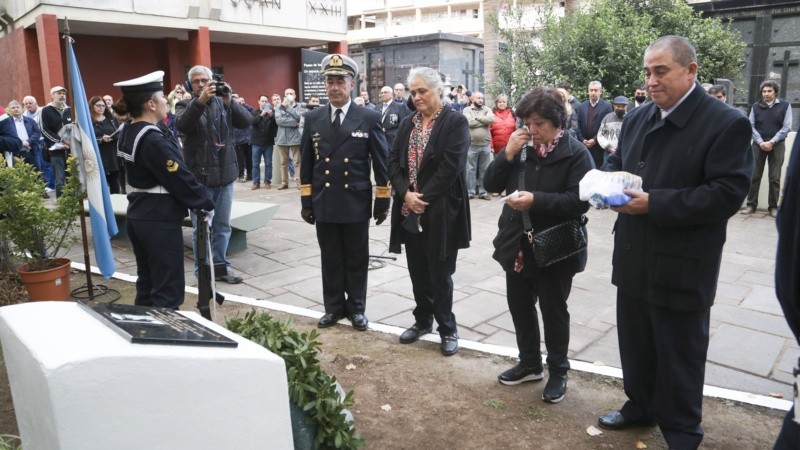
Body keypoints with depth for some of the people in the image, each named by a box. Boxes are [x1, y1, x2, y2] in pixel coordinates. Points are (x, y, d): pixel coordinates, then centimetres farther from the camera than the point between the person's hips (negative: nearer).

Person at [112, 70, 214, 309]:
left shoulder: (128, 133, 7)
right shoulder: (154, 140, -21)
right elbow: (181, 178, -17)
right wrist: (206, 202, -7)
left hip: (138, 216, 9)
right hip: (160, 220, -9)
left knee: (147, 284, 18)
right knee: (168, 290, 0)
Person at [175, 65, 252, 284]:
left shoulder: (223, 103, 9)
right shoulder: (185, 105, 1)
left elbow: (246, 121, -6)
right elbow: (182, 125, -21)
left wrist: (229, 102, -21)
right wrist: (201, 100, -33)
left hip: (225, 174, 3)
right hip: (199, 176, -3)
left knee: (223, 226, 12)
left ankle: (221, 266, 24)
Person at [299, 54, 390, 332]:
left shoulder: (369, 118, -3)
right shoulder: (313, 119, 5)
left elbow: (381, 163, -1)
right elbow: (307, 164, 8)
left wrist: (383, 202, -3)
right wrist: (306, 202, 4)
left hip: (356, 203, -2)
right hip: (324, 204, 2)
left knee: (357, 259, 9)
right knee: (330, 259, 11)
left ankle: (356, 307, 24)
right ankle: (334, 307, 25)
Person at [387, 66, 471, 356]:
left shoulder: (456, 122, -6)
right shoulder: (407, 124, 12)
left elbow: (451, 166, -15)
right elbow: (393, 161, 6)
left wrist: (423, 197, -16)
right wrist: (406, 193, -10)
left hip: (440, 211, -5)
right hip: (409, 211, 5)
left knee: (440, 273, 2)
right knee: (417, 271, 14)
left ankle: (447, 329, 19)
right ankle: (423, 321, 31)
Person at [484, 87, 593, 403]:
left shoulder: (576, 153, -11)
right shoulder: (521, 148, 6)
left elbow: (580, 201, -21)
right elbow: (491, 185, 2)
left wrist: (536, 200, -30)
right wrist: (507, 154, -13)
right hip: (518, 244, 6)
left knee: (553, 311, 8)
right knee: (519, 306, 16)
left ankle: (558, 371, 27)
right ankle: (530, 363, 35)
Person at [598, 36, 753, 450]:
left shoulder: (727, 123, -13)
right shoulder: (637, 118, 9)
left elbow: (726, 194, -19)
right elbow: (615, 161, 19)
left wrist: (654, 203, -24)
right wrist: (611, 179, -5)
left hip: (681, 267, -6)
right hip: (634, 258, 7)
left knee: (679, 356, 9)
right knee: (635, 344, 19)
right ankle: (640, 407, 41)